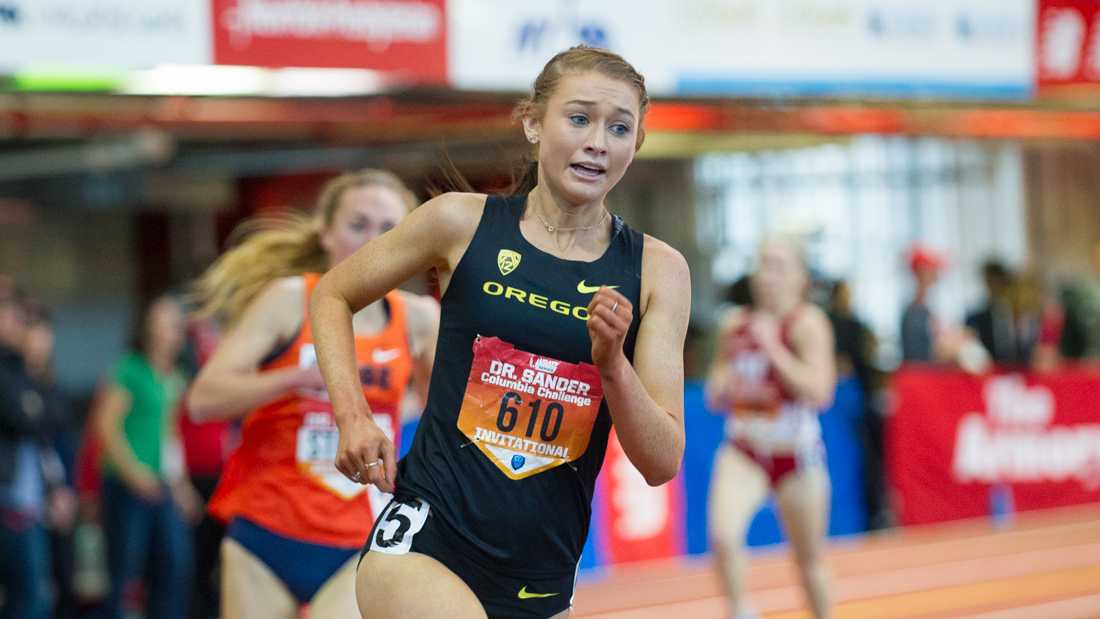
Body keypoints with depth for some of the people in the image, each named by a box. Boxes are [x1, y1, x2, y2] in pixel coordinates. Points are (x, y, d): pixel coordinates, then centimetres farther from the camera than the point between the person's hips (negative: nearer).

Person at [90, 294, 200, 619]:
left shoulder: (175, 379, 14)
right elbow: (106, 425, -10)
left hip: (163, 489, 7)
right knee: (124, 570, -5)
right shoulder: (129, 371, -6)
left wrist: (180, 483, 16)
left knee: (176, 566, 1)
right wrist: (134, 472, -14)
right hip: (129, 485, -7)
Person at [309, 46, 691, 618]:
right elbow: (332, 296, 14)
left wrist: (612, 362, -17)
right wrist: (352, 416, 1)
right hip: (424, 544, -3)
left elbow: (662, 463, -1)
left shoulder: (657, 270, 1)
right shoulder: (463, 222, -1)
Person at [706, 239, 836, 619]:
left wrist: (772, 348, -21)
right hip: (744, 453, 3)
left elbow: (818, 392, -21)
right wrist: (723, 384, -7)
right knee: (722, 535, -22)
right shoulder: (734, 324, 5)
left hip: (797, 455, -3)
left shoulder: (808, 324, -9)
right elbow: (714, 397, 16)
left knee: (809, 559, 11)